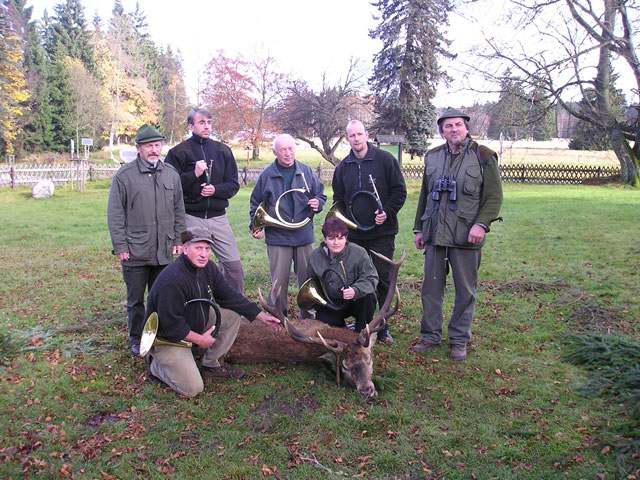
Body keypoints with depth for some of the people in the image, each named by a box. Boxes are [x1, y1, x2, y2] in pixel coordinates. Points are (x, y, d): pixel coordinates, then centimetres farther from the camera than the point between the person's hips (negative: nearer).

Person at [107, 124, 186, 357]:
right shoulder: (124, 175, -4)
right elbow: (115, 214, -3)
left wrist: (178, 240, 9)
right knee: (136, 300, 9)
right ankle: (137, 340, 25)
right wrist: (120, 246, -7)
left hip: (164, 252, 3)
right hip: (135, 253, -3)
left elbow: (179, 211, 15)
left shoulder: (171, 174, 8)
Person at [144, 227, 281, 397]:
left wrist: (262, 316, -3)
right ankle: (155, 365, 12)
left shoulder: (208, 268, -4)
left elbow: (230, 296, 2)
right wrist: (200, 340, -18)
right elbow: (170, 323, -28)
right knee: (192, 388, -15)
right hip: (166, 338, -8)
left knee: (233, 316, -4)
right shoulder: (172, 280, -31)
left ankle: (211, 366, 8)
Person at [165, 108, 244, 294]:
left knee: (233, 264, 0)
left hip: (218, 217, 2)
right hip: (191, 218, -2)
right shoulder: (178, 152, 1)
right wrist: (194, 174, -15)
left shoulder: (223, 151, 10)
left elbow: (233, 184, 10)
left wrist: (216, 189, -8)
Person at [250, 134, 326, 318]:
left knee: (308, 278, 9)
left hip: (304, 235, 2)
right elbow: (255, 203, 11)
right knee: (278, 282, 3)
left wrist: (318, 203, -8)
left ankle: (308, 317, 25)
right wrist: (255, 226, 2)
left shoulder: (306, 171, 6)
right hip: (277, 237, -2)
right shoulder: (267, 174, 2)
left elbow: (321, 195, 14)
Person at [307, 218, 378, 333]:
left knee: (368, 297, -33)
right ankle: (341, 325, 17)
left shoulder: (359, 253, -17)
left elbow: (371, 278, -18)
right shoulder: (315, 256, -5)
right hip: (330, 305, 2)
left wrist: (356, 291, -37)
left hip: (355, 301, -2)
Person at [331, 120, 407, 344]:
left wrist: (387, 212, -16)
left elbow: (400, 191, -2)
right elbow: (338, 200, 18)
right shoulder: (343, 167, 11)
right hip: (354, 234, 4)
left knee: (382, 279, 2)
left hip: (382, 233, -4)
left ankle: (383, 326, 13)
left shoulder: (384, 159, -2)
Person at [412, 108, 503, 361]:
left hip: (466, 236, -3)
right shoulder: (432, 157, 10)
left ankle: (459, 340, 20)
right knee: (431, 287, 9)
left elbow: (494, 196, -4)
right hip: (435, 235, 4)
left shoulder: (484, 156, -2)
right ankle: (431, 336, 23)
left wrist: (482, 224, -18)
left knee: (465, 290, 6)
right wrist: (419, 228, 15)